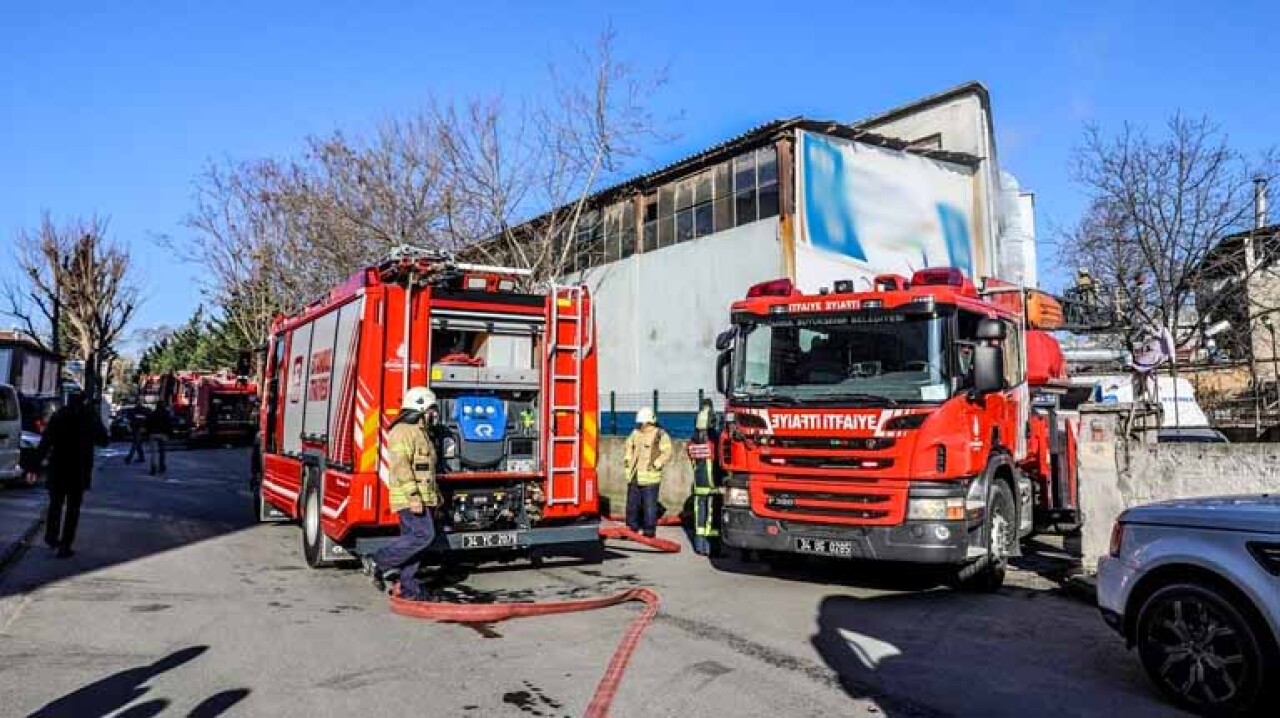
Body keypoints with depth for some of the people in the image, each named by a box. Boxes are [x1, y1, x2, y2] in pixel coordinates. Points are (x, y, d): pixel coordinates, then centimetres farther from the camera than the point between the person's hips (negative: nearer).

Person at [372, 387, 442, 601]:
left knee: (412, 539, 9)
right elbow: (401, 466, -21)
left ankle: (408, 587, 13)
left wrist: (435, 493, 26)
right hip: (409, 498, -10)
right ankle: (382, 561, -4)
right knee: (423, 535, -16)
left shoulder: (421, 433, 22)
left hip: (421, 498, 10)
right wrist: (413, 496, -26)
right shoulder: (403, 431, -11)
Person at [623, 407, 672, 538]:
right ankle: (632, 528, 27)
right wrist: (627, 460, 16)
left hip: (649, 477, -6)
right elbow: (629, 446, 28)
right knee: (632, 503, 14)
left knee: (649, 505, -2)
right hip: (634, 476, 6)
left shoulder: (660, 435, -8)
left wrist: (655, 465, -18)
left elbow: (667, 453, -14)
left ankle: (650, 531, 7)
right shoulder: (636, 433, 11)